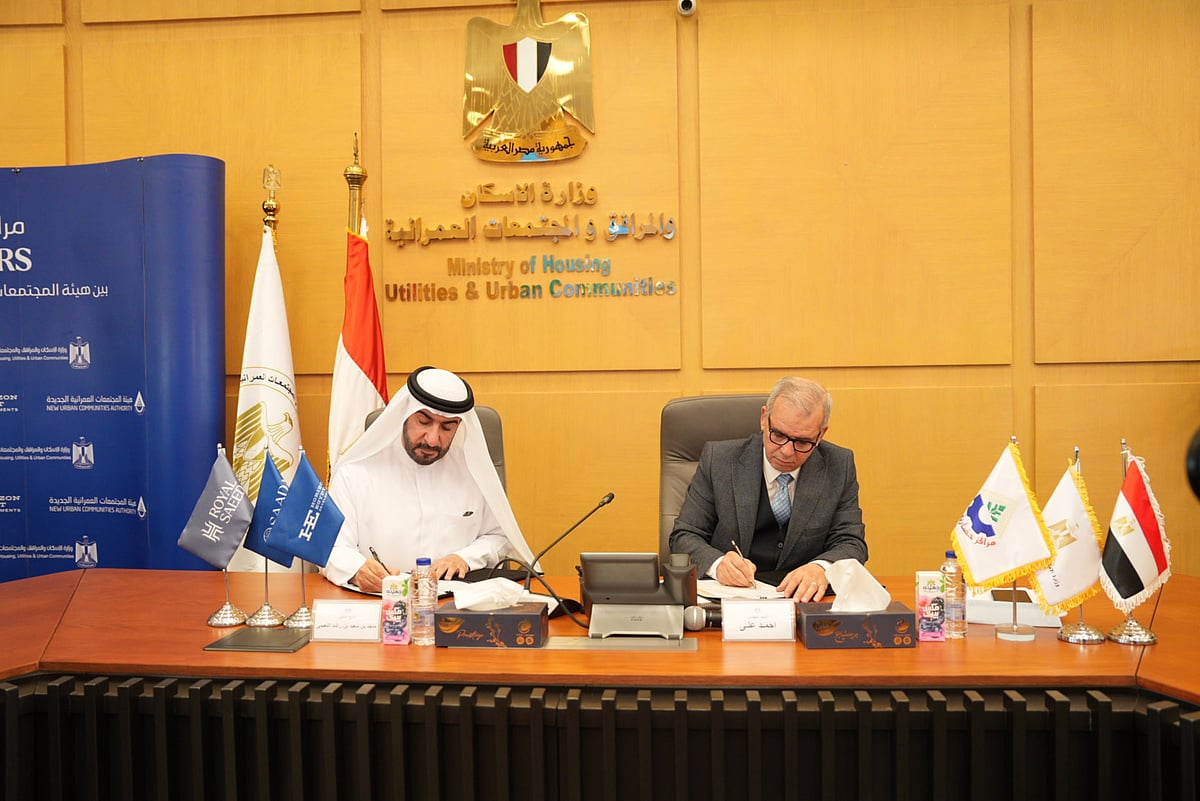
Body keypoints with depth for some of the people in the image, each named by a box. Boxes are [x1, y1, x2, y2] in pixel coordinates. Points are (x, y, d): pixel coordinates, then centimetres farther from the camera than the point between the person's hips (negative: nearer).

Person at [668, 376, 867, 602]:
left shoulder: (840, 466, 0)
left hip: (802, 597, 2)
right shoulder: (718, 459, -4)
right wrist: (718, 564, -25)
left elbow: (851, 543, 0)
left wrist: (821, 567, -24)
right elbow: (685, 536, -2)